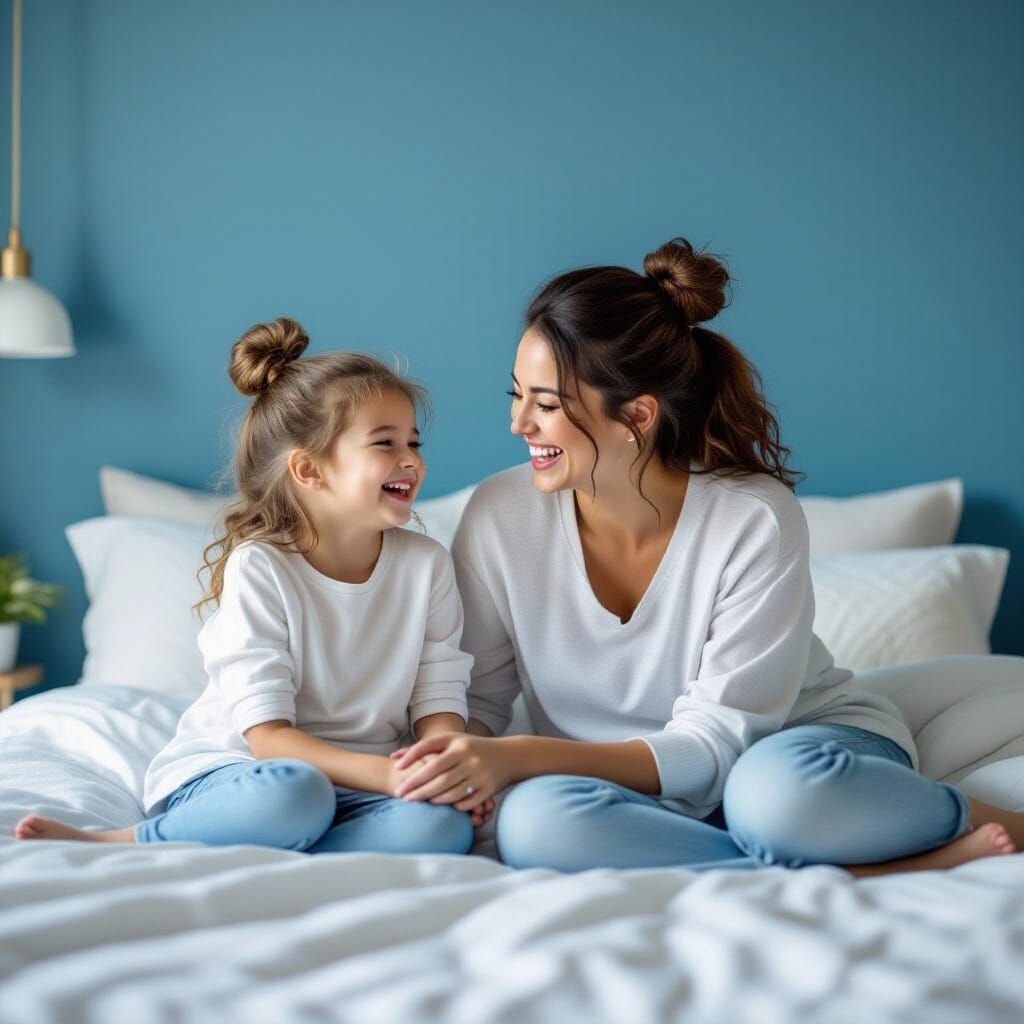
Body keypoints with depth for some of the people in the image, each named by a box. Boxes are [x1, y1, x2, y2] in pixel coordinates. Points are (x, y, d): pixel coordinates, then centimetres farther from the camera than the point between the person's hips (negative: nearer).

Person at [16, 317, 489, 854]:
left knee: (442, 824, -30)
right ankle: (103, 845, -17)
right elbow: (266, 735, -17)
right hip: (225, 769, -4)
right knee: (291, 792, -39)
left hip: (353, 783, 5)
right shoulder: (259, 568, -11)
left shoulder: (426, 564, 2)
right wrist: (384, 773, -30)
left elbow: (438, 700, 0)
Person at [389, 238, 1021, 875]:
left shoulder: (758, 521, -19)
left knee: (775, 788, -40)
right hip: (638, 793, 4)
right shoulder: (500, 516, -10)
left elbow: (714, 746, -19)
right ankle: (894, 869, -21)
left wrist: (522, 756, -32)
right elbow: (477, 701, 0)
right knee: (536, 819, -33)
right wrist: (462, 755, -25)